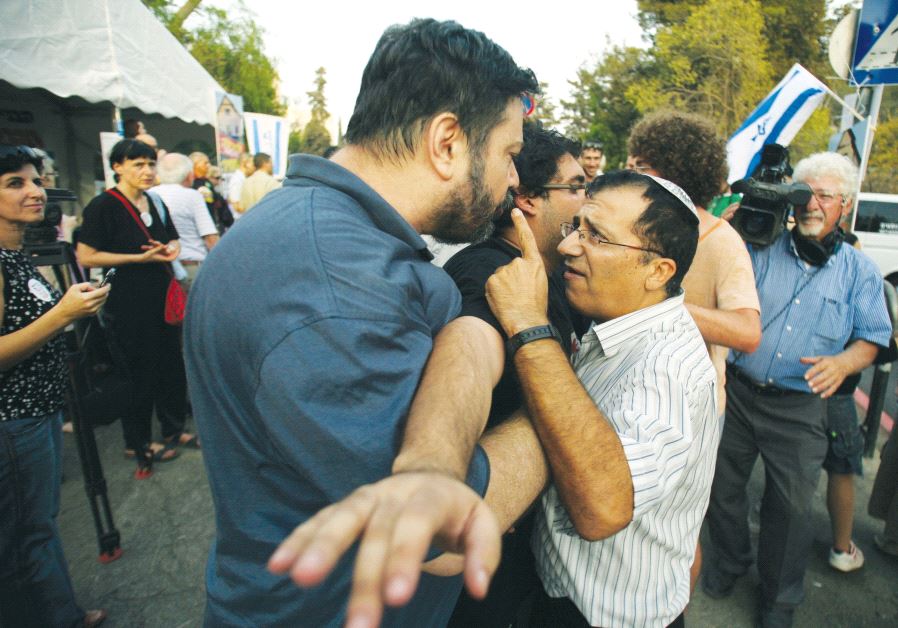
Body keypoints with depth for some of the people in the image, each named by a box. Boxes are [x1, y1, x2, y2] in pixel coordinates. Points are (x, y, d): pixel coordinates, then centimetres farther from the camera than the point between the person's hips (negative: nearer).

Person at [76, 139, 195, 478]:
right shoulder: (102, 206, -10)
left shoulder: (155, 203, 11)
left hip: (162, 297, 7)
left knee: (172, 364, 12)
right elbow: (86, 257, -15)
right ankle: (138, 442, 22)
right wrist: (141, 258, -20)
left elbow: (173, 239, 23)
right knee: (140, 373, 3)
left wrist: (171, 249, -1)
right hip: (129, 304, -7)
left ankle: (173, 429, 30)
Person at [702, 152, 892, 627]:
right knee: (723, 486, 12)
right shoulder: (760, 249, 3)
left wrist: (843, 361, -16)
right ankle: (729, 560, 39)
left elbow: (872, 338, 4)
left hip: (800, 407, 0)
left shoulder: (858, 271, 5)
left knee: (791, 506, 11)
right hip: (736, 390, 1)